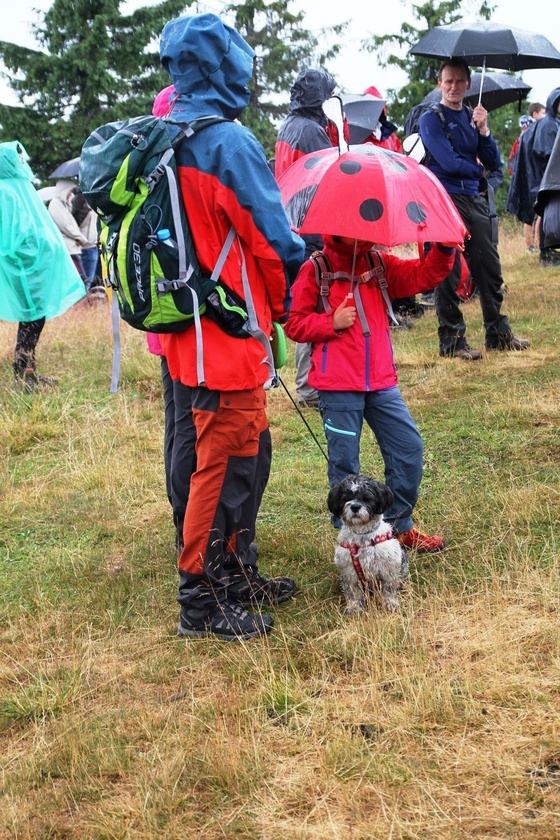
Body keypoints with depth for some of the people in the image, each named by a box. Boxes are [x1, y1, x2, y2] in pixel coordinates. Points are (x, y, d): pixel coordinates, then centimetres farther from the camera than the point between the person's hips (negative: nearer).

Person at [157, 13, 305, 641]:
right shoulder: (231, 144, -17)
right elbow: (273, 241, -13)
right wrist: (282, 304, 7)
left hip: (188, 327, 9)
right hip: (230, 330, -9)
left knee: (248, 451, 19)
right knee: (223, 464, 1)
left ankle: (235, 574, 30)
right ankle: (200, 600, 11)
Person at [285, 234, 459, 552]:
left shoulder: (380, 265, 10)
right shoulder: (314, 270, -1)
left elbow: (424, 275, 2)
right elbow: (295, 324, -2)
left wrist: (444, 250, -14)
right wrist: (332, 322, -15)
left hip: (381, 380, 5)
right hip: (338, 385, -4)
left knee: (409, 447, 5)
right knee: (345, 461, 2)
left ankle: (400, 525, 21)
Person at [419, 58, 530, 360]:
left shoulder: (473, 117, 15)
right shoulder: (431, 119, -3)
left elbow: (494, 163, 8)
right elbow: (449, 162, -14)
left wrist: (483, 129, -5)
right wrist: (478, 168, 2)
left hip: (474, 200, 6)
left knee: (489, 266, 8)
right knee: (448, 272, -3)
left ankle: (498, 333, 19)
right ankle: (451, 340, 4)